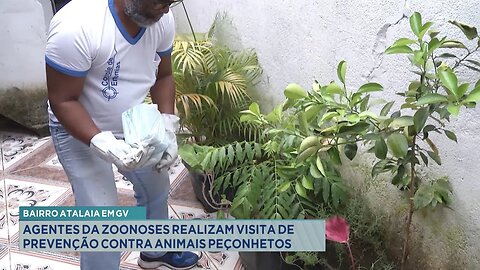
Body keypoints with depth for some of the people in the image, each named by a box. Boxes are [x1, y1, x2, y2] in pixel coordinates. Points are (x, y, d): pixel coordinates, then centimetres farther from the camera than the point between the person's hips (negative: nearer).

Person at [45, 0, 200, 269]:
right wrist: (104, 144, -37)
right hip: (78, 131, -6)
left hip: (133, 124, 6)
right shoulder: (76, 26, -34)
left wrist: (167, 126, -15)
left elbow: (163, 76, -2)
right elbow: (62, 101, -25)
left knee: (157, 189, 20)